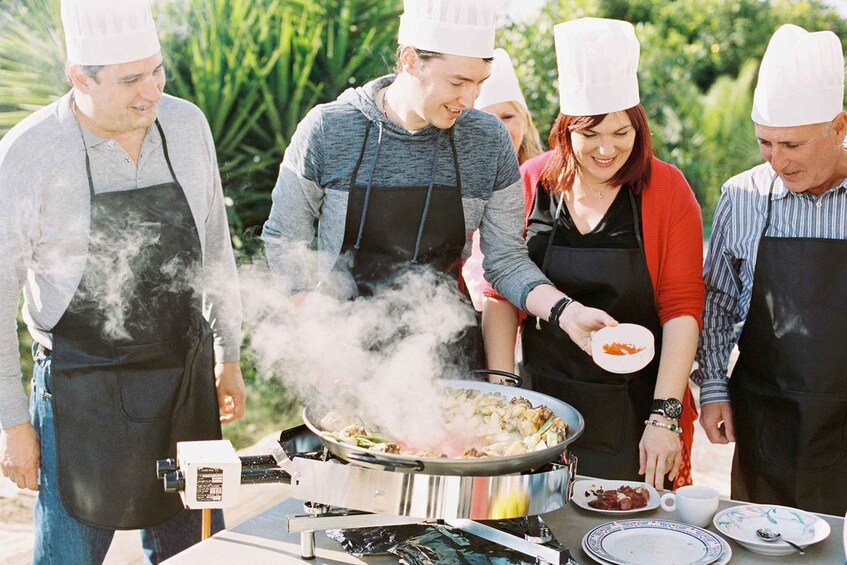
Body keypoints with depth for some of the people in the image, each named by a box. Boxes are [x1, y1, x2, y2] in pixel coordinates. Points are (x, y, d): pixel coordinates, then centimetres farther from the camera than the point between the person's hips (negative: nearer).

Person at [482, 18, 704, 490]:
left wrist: (664, 417, -14)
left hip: (636, 412, -2)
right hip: (542, 405, 2)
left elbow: (682, 309, -9)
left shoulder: (667, 190, -6)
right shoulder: (531, 183, 0)